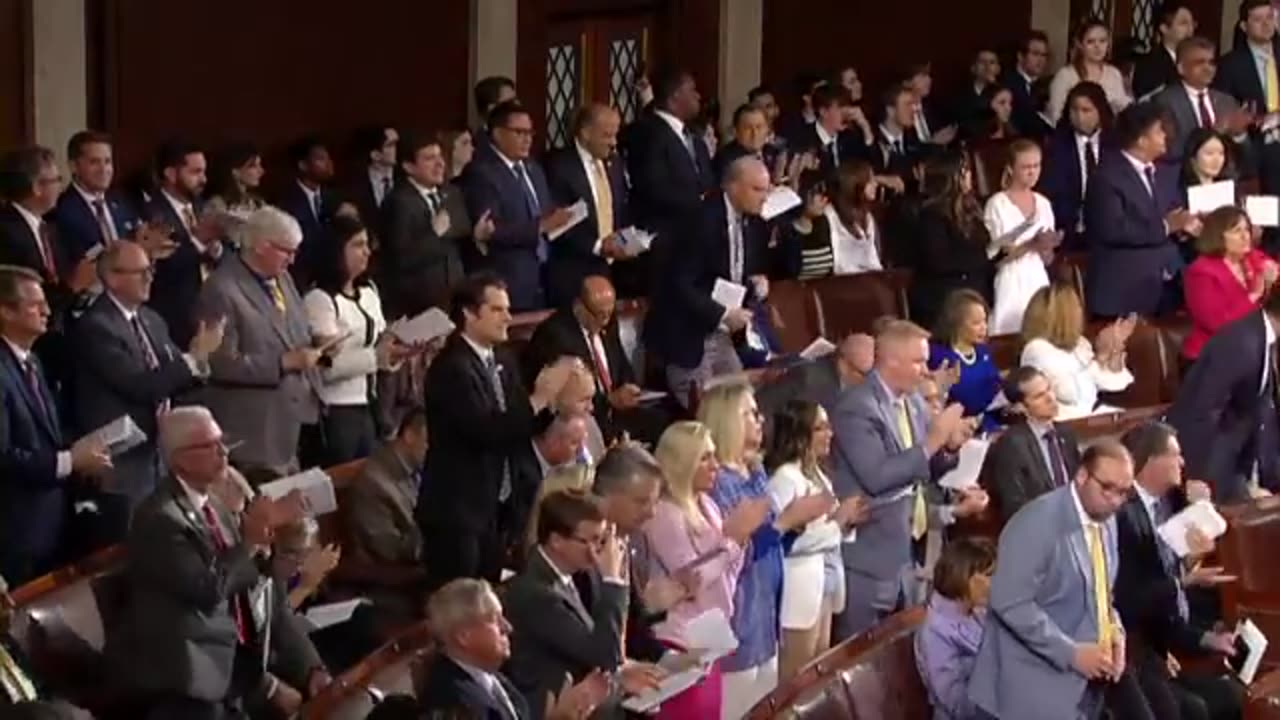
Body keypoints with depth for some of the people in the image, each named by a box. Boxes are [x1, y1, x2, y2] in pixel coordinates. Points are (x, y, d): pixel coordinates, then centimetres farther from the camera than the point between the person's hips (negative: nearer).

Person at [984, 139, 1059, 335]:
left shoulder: (1043, 204, 11)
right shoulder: (997, 204, -4)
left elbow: (1047, 259, 14)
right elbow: (995, 256, -9)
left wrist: (1046, 247, -9)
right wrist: (1030, 245, -19)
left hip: (1039, 283, 5)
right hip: (1011, 285, -5)